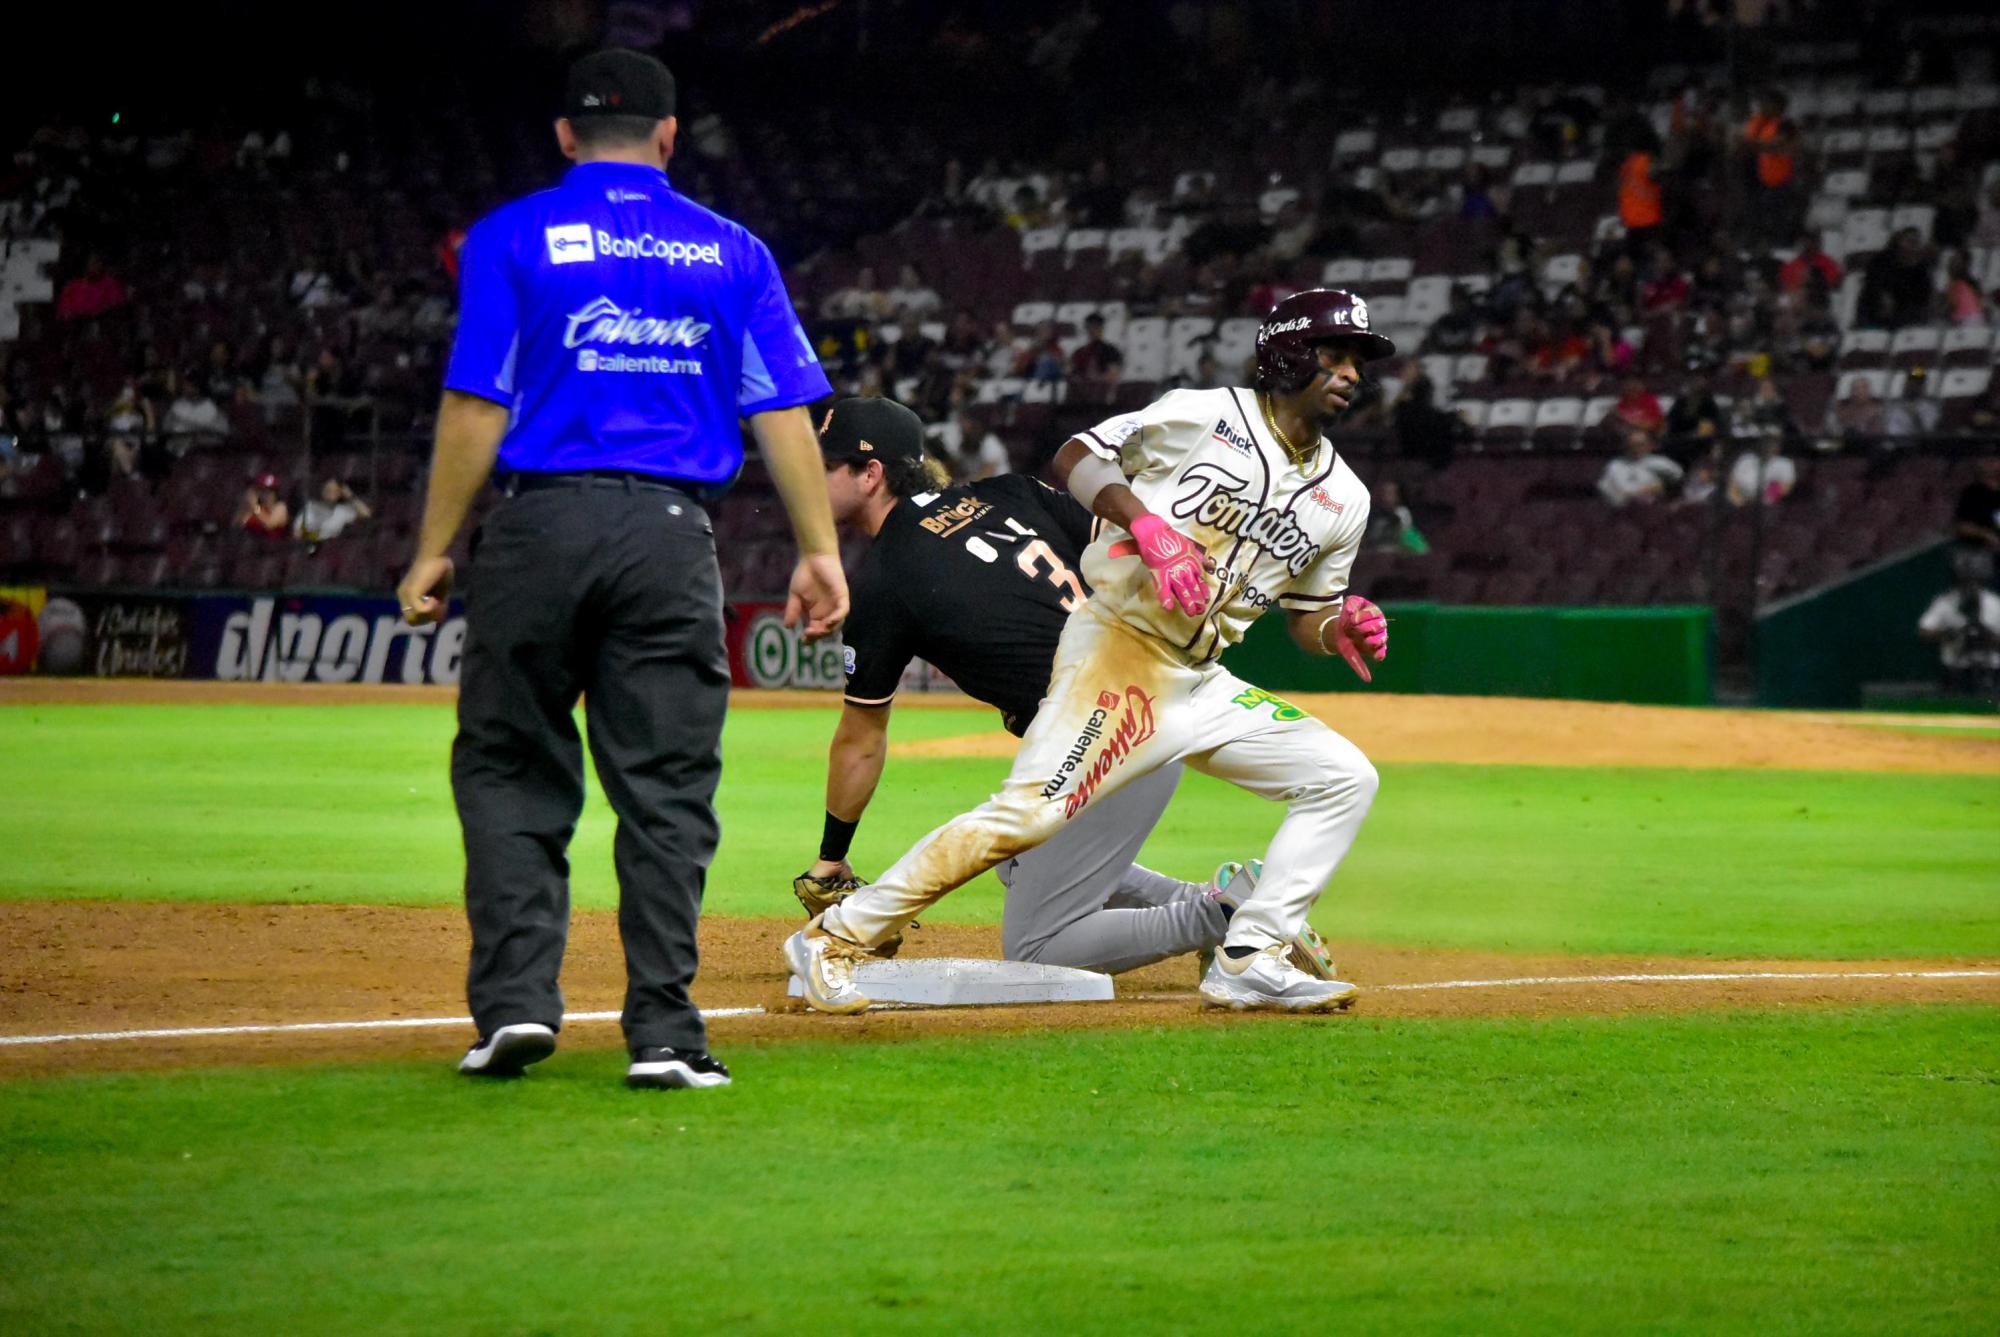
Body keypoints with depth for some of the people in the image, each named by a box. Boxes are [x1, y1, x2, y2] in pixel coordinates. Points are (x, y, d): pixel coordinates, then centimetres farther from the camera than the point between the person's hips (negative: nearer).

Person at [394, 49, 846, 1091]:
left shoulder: (512, 237, 3)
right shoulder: (732, 252, 10)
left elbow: (476, 406, -3)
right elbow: (784, 410, 4)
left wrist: (433, 552, 0)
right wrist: (819, 549, 5)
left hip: (543, 523, -1)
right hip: (673, 535, 1)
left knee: (510, 769, 8)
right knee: (664, 783, 3)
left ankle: (516, 998, -3)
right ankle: (663, 1031, -2)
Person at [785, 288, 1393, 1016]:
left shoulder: (1343, 498, 14)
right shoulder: (1202, 415, -3)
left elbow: (1306, 617, 21)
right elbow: (1076, 458, -2)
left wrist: (1341, 627, -3)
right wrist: (1147, 525, -18)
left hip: (1202, 683, 7)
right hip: (1115, 650, -7)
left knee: (1344, 776, -2)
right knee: (1027, 813, -21)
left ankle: (1250, 960, -2)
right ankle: (834, 939, -14)